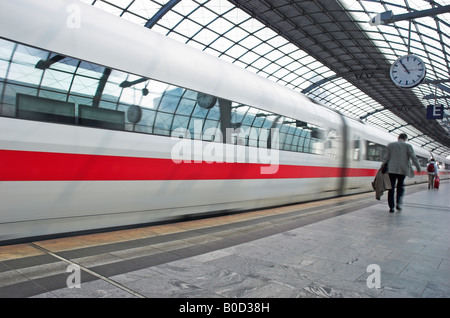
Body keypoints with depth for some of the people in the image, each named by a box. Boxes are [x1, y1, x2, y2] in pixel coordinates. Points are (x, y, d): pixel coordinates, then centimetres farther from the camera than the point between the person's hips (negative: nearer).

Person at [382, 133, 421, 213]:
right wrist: (418, 167, 9)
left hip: (392, 169, 0)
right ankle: (399, 203, 5)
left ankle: (391, 207, 3)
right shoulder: (408, 146, 0)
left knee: (391, 188, 4)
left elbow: (386, 158, 1)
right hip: (402, 170, 0)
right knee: (400, 186, 19)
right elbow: (414, 158, -2)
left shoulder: (390, 145, 3)